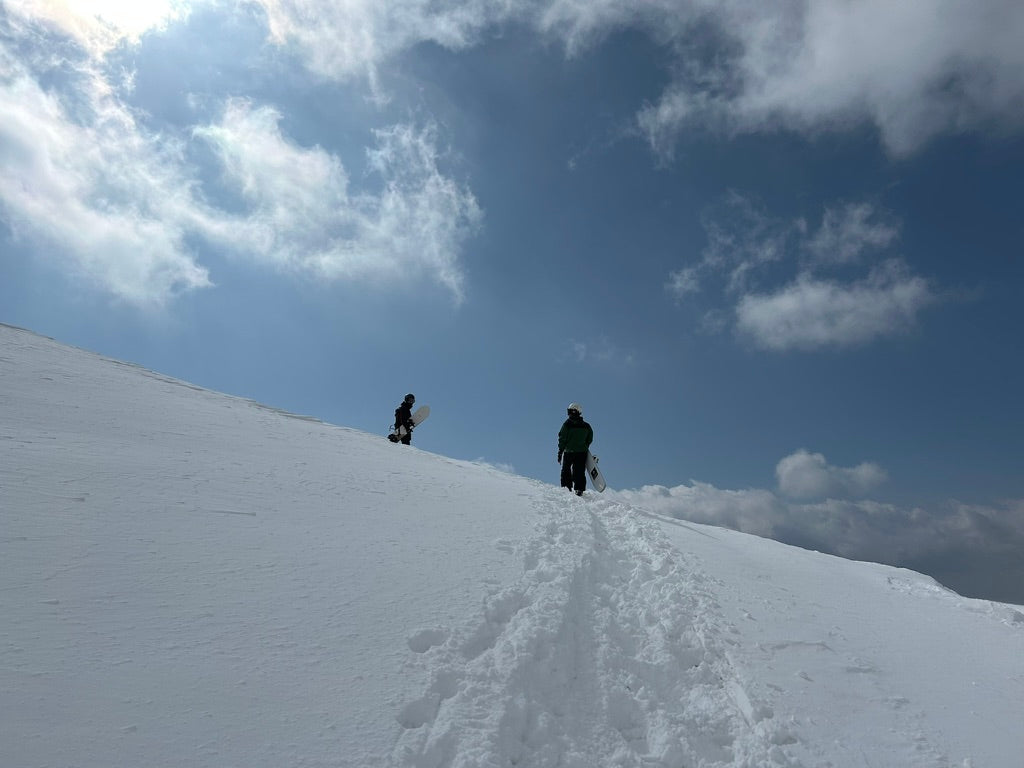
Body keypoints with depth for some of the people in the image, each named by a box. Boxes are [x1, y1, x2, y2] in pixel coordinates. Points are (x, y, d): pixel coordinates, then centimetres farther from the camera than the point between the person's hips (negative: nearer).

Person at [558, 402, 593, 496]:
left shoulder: (567, 424, -8)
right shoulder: (586, 426, 4)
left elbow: (562, 439, -7)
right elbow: (590, 440, 11)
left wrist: (560, 452, -2)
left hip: (568, 452, -3)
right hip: (582, 452, 3)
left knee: (566, 471, 10)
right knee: (580, 472, 5)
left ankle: (566, 488, 4)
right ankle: (579, 490, -3)